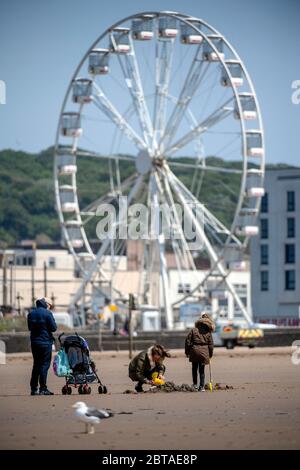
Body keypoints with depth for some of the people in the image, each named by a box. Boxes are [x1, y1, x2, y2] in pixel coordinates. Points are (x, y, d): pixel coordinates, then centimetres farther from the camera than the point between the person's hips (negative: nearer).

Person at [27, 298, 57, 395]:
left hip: (34, 342, 6)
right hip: (45, 342, -6)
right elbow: (54, 328, -10)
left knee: (36, 364, 13)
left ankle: (33, 388, 12)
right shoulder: (47, 313, -9)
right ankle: (43, 388, -8)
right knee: (44, 364, -3)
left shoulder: (31, 313, 10)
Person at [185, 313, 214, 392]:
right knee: (202, 370, 8)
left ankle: (195, 384, 18)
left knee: (194, 368, 19)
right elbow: (211, 344, 4)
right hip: (204, 352, 0)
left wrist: (187, 352, 8)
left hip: (194, 350, 0)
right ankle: (202, 387, 4)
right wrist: (210, 355, 16)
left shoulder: (194, 330, 1)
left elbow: (188, 341, 0)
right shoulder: (208, 333, 2)